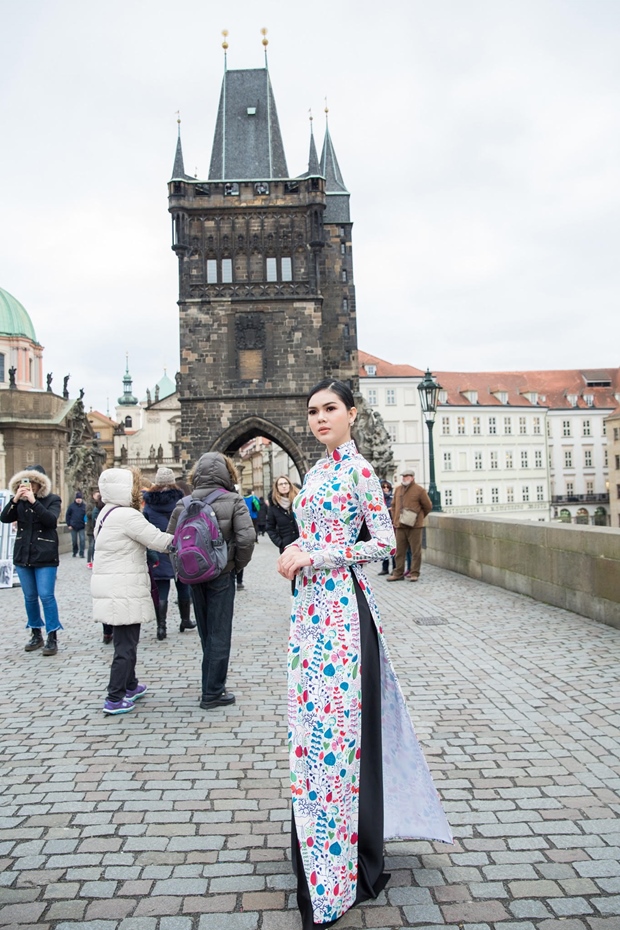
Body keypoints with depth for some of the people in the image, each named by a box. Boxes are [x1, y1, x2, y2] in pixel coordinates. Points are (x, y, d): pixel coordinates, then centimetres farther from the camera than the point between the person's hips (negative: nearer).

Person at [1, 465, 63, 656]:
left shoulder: (52, 499, -4)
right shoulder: (20, 501, 7)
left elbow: (51, 520, -19)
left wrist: (34, 501, -24)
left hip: (45, 556, -4)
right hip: (23, 555, 4)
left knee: (46, 595, -7)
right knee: (30, 597, 11)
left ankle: (52, 637, 1)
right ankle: (36, 634, 23)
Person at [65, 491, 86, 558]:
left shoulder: (84, 506, 1)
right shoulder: (71, 506, 1)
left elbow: (86, 515, 5)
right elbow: (67, 515, 3)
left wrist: (86, 522, -8)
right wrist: (69, 524, -3)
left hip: (81, 527, -1)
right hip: (73, 527, 1)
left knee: (82, 540, -6)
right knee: (74, 540, 11)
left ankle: (81, 553, 1)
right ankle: (75, 552, 28)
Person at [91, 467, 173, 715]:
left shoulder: (107, 513, 12)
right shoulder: (127, 515, -18)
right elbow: (160, 541, -18)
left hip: (112, 589, 10)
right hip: (123, 591, -10)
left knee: (127, 640, 21)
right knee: (125, 644, -1)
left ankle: (130, 686, 34)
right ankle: (115, 699, 5)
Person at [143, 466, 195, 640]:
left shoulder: (149, 503, 0)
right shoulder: (180, 500, -5)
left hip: (158, 553, 0)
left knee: (161, 590, 3)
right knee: (183, 586, 15)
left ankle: (161, 627, -1)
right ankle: (185, 620, 27)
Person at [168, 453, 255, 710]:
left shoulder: (184, 503, 0)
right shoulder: (233, 501, -10)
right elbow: (246, 538, -20)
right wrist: (239, 564, -5)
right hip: (221, 575, -4)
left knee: (206, 633, 18)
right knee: (219, 635, 6)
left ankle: (210, 687, 29)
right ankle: (213, 693, 13)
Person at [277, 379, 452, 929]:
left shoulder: (357, 469, -10)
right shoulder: (318, 471, 14)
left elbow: (384, 542, -14)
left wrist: (313, 556, -17)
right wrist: (296, 552, 2)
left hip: (342, 605, -8)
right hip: (312, 602, 8)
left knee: (334, 718, -2)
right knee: (313, 713, 14)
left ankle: (336, 875, 12)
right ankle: (321, 841, 32)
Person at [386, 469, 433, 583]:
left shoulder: (419, 490, -3)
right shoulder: (398, 489, 12)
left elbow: (428, 506, 3)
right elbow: (393, 505, 21)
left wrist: (418, 517, 10)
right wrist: (395, 519, 11)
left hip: (414, 526, -5)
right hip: (400, 526, 5)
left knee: (415, 551, 1)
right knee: (399, 551, 8)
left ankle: (414, 573, 9)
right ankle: (398, 573, 15)